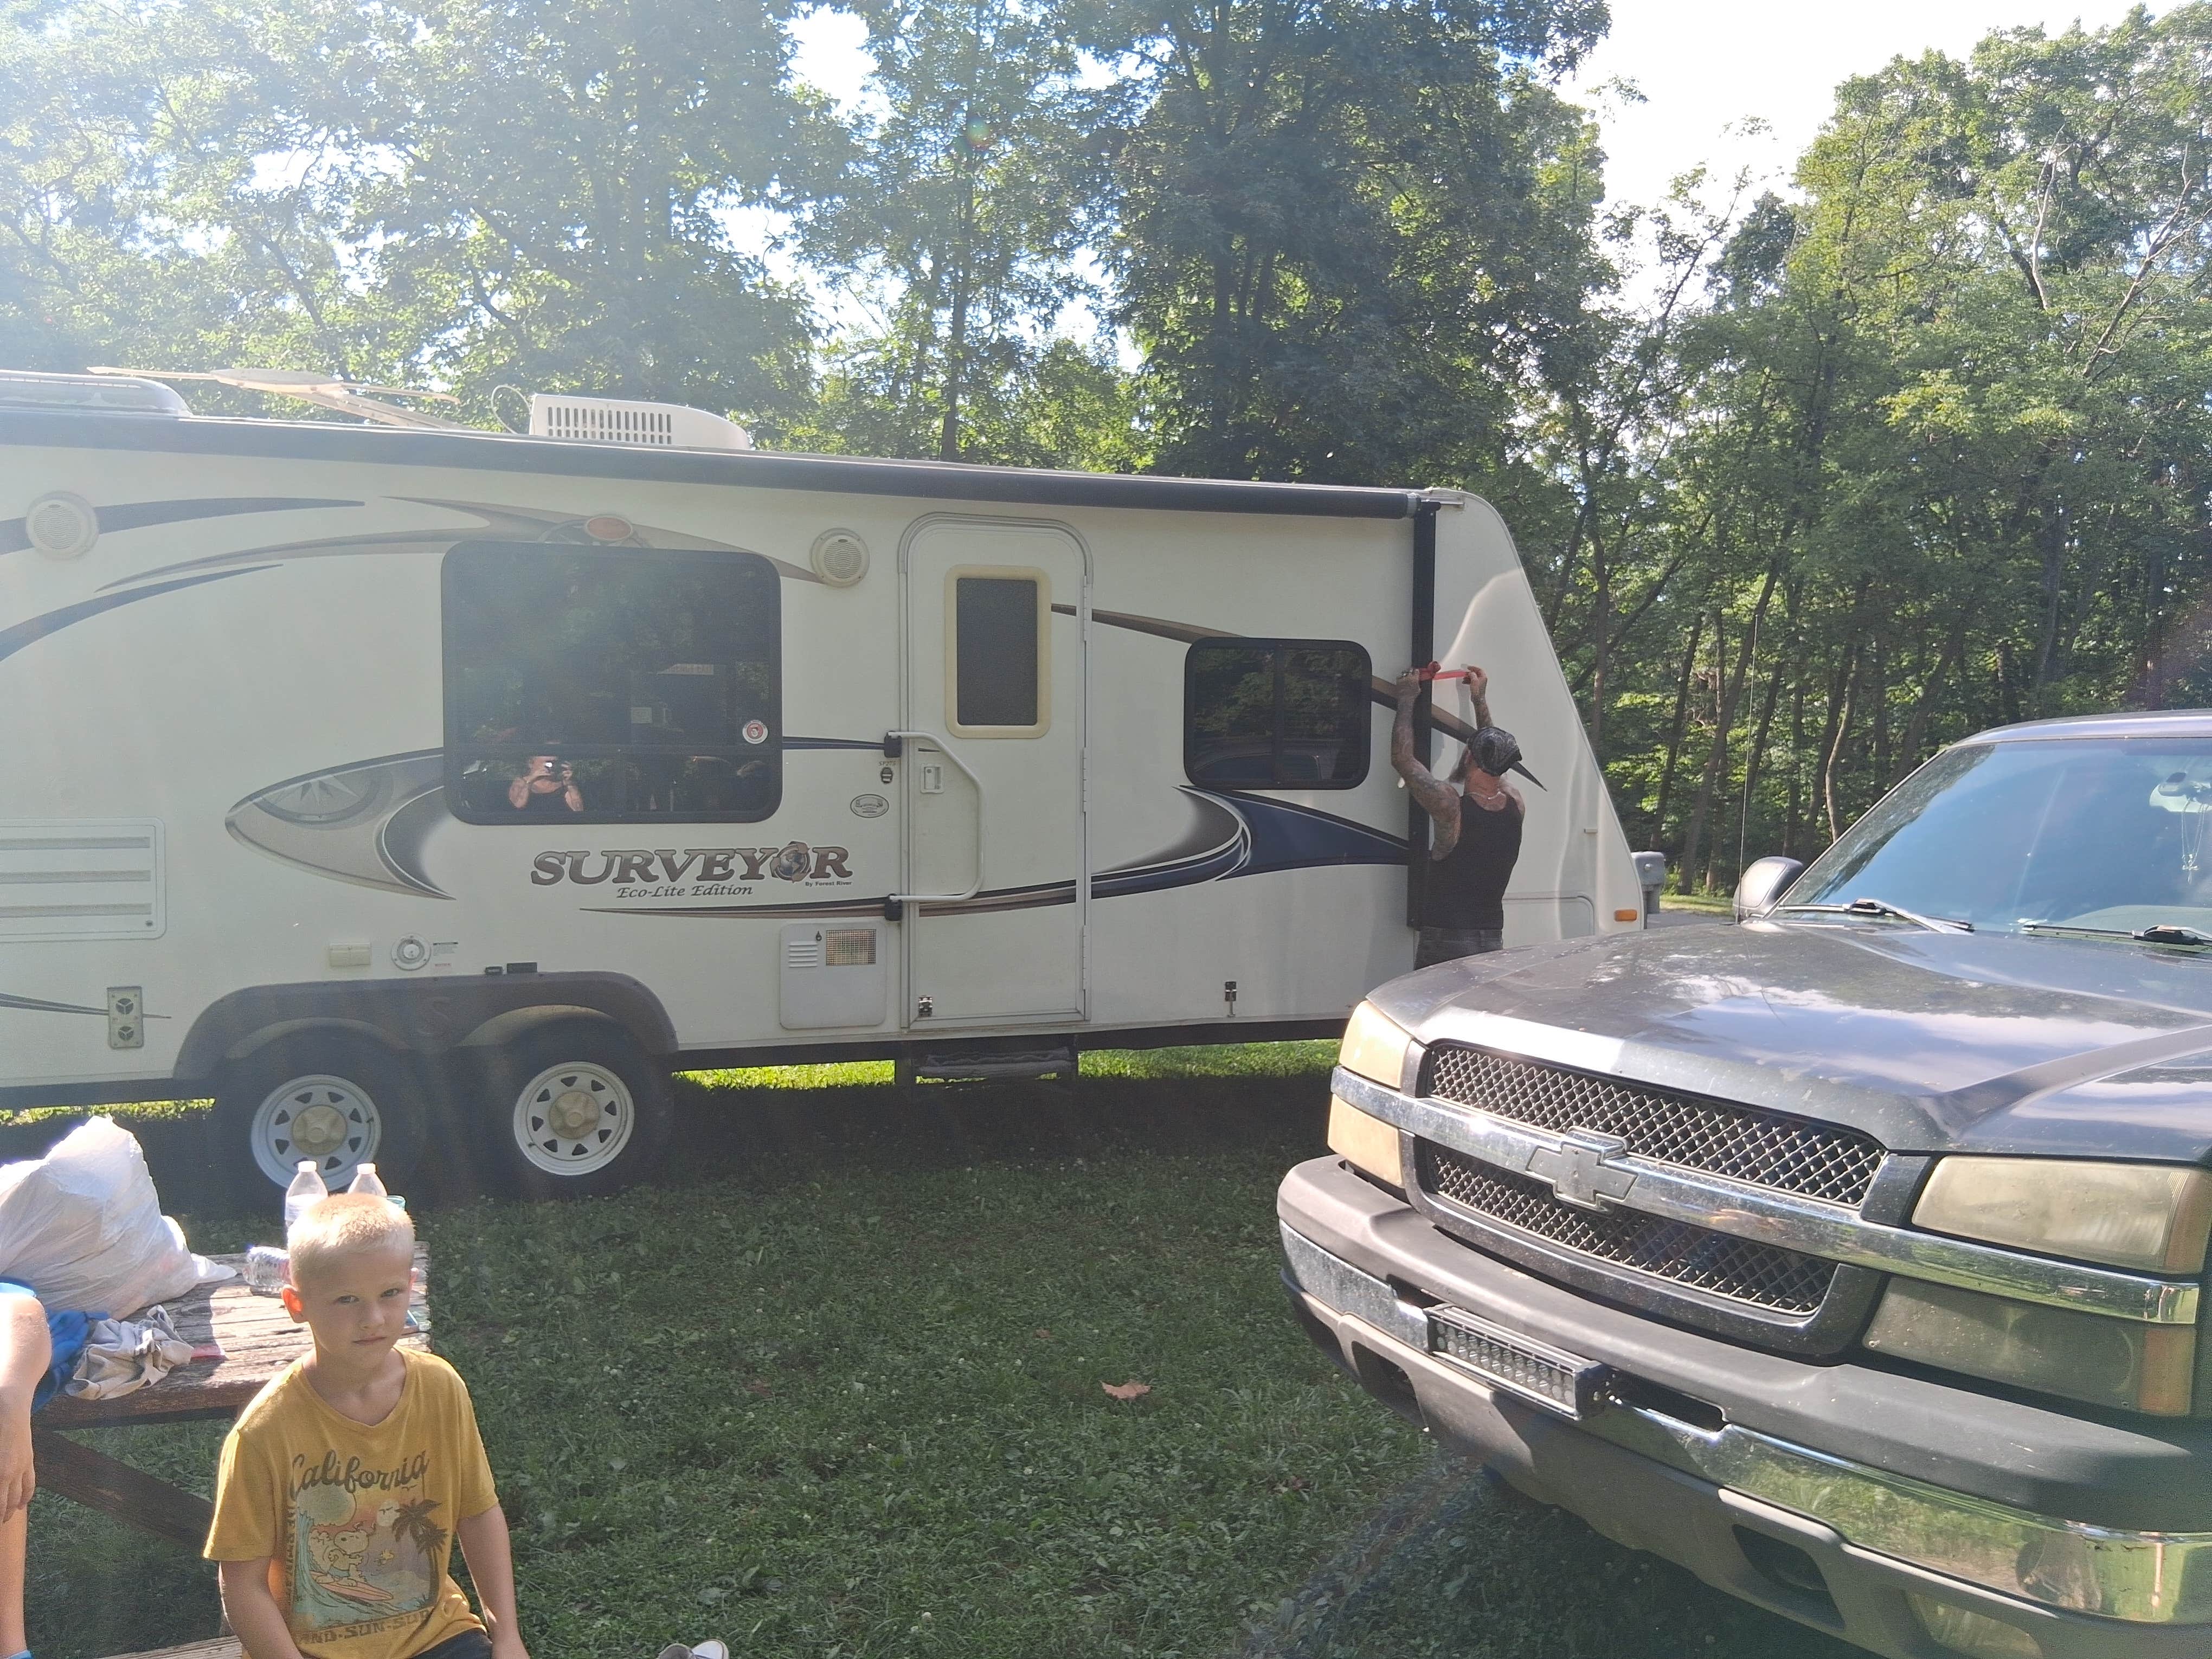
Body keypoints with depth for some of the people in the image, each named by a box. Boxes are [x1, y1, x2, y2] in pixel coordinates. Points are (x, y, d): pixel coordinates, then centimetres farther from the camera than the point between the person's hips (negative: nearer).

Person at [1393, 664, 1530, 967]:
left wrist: (1407, 698, 8)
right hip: (1493, 945, 6)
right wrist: (1480, 700, 31)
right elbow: (1495, 760, 24)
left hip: (1445, 944, -6)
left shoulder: (1451, 807, -12)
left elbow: (1402, 758, -3)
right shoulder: (1516, 808, 4)